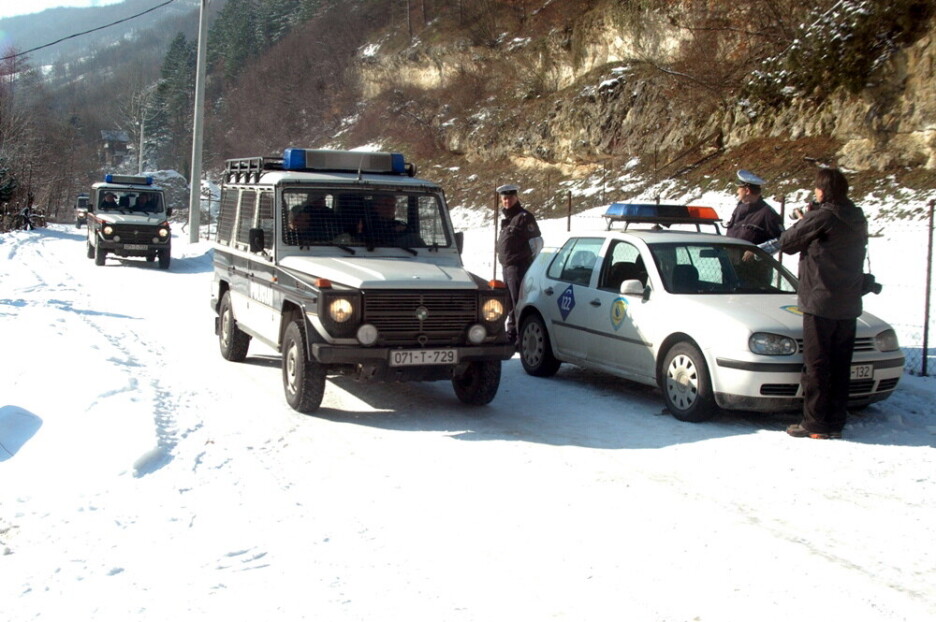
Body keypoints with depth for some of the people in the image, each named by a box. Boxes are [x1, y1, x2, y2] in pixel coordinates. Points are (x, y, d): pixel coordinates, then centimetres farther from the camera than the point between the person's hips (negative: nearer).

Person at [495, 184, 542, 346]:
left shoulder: (524, 217, -9)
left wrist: (527, 259, -8)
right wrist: (504, 260, 17)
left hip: (519, 266, -9)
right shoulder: (506, 219, 19)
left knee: (518, 302, -12)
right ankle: (512, 333, 25)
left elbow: (537, 241, -12)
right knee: (510, 303, 16)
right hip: (507, 266, 9)